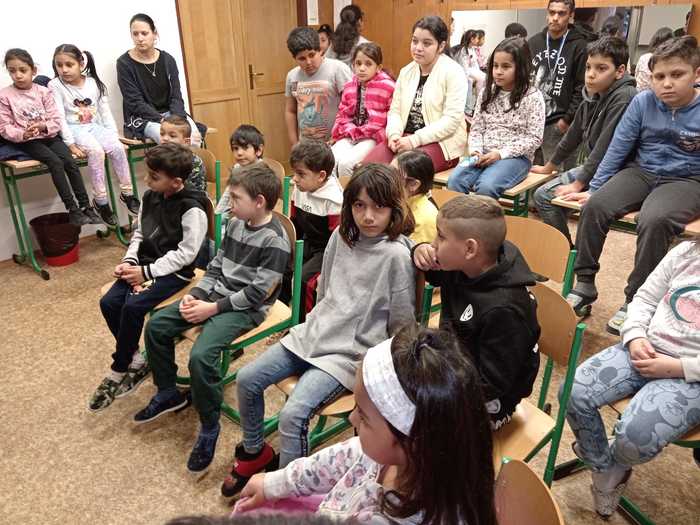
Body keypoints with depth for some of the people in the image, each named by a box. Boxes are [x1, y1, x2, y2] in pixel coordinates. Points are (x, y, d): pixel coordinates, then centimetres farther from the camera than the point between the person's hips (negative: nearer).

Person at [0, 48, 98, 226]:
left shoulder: (43, 92, 5)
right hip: (27, 142, -2)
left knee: (70, 161, -21)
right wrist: (22, 134, -21)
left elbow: (56, 120, 1)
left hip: (49, 136, 3)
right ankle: (72, 210, -24)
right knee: (55, 162, -26)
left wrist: (43, 126, -19)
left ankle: (86, 207, -16)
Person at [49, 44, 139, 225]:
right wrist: (70, 144, -17)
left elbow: (105, 111, 8)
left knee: (117, 147, -25)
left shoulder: (93, 82, 6)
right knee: (96, 151, -32)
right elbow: (60, 117, -10)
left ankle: (127, 193, -12)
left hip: (95, 127, 4)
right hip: (74, 129, -3)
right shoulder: (55, 85, -4)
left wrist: (114, 135, -1)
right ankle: (100, 200, -23)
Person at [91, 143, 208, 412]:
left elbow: (186, 253, -19)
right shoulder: (150, 197, 6)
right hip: (145, 265, 8)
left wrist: (147, 271, -19)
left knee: (133, 306, -25)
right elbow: (139, 233, 15)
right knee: (109, 302, -10)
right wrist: (129, 261, -3)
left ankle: (119, 371, -3)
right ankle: (135, 362, 7)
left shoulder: (192, 209, -18)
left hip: (174, 272, -7)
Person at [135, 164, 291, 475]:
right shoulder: (235, 224, 7)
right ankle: (168, 393, 22)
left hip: (245, 309, -9)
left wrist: (214, 308, -19)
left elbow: (258, 292, -20)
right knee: (156, 326, 2)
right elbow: (216, 265, 13)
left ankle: (209, 428, -5)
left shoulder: (275, 240, -18)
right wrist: (196, 294, -1)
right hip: (216, 295, 9)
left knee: (201, 355, -28)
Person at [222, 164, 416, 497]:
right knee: (247, 379, 2)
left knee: (293, 414, -22)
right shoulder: (342, 235, 1)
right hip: (314, 334, 7)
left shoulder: (396, 254, -18)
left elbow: (401, 326, -11)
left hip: (352, 353, -7)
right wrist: (317, 324, 17)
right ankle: (255, 453, 26)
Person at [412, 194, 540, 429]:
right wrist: (420, 252, -9)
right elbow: (434, 275, 15)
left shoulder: (504, 310, -32)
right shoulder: (464, 267, -9)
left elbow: (491, 386, -25)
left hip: (484, 403, -8)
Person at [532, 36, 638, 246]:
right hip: (592, 166, 8)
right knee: (543, 195, 4)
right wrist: (549, 166, 22)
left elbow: (605, 146, -24)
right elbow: (574, 134, 15)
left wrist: (578, 184, -21)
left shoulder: (624, 97, -21)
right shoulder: (593, 95, 4)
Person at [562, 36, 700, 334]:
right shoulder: (643, 102, -1)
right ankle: (584, 285, -11)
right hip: (641, 173, 3)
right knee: (595, 206, -24)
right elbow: (618, 148, 3)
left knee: (654, 220, -34)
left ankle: (635, 301, -19)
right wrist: (594, 188, 3)